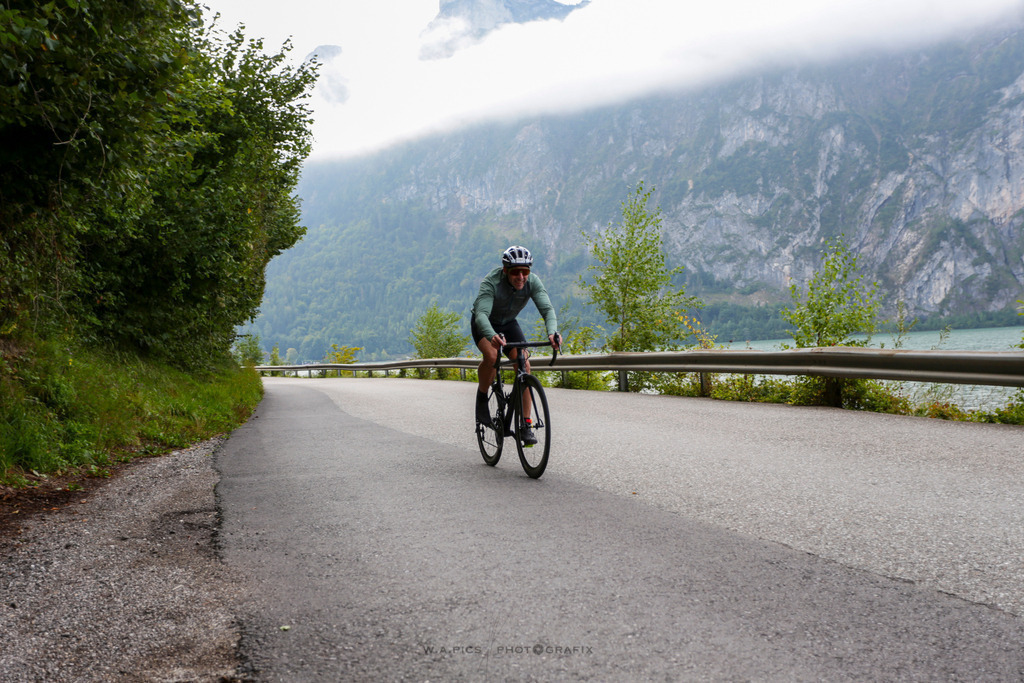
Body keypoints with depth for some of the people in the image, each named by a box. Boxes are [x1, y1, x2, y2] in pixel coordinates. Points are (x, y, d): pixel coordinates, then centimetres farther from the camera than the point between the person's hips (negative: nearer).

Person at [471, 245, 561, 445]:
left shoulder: (532, 282, -24)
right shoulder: (491, 282, -34)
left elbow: (547, 309, -33)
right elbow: (481, 314, -46)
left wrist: (552, 332, -55)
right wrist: (493, 336, -67)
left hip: (509, 323, 3)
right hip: (484, 324, -3)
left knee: (524, 364, -17)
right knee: (491, 356, -33)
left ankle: (526, 425, -12)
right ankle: (482, 397, -2)